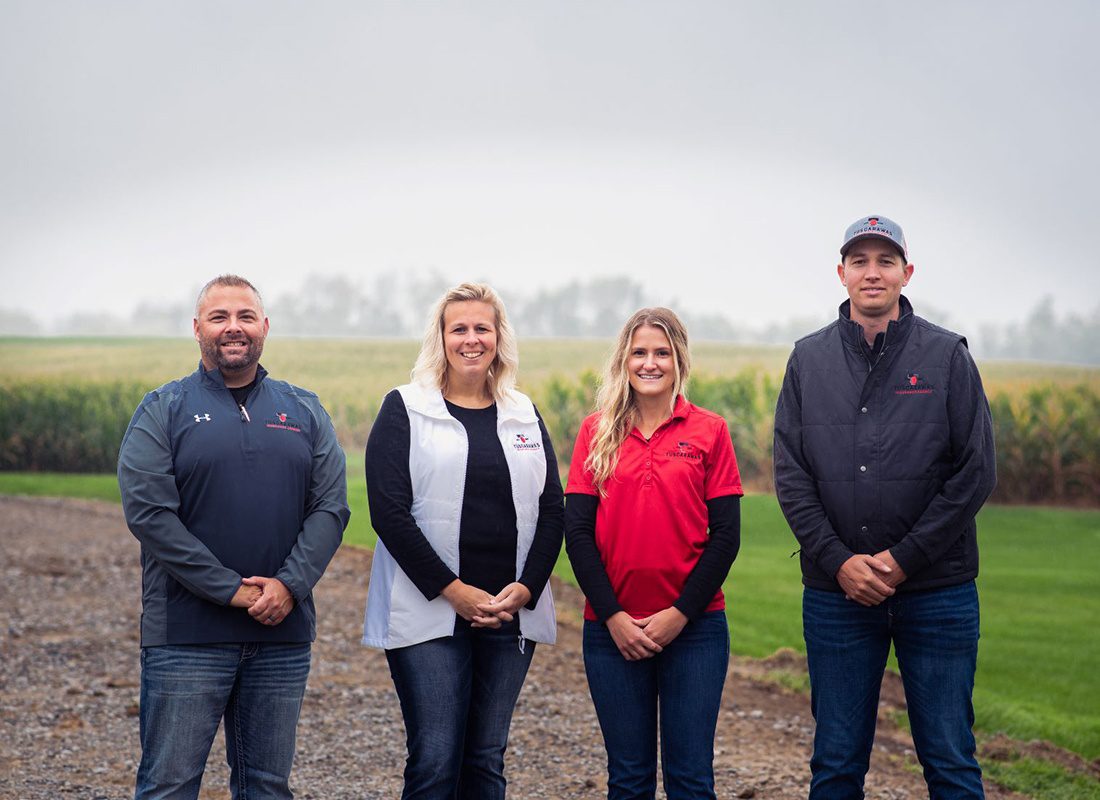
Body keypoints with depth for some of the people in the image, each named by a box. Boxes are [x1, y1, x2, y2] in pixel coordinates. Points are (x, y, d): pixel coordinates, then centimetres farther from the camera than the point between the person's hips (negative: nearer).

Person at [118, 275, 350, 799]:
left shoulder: (304, 412, 12)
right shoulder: (162, 411, 1)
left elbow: (331, 507, 4)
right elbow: (148, 511, -10)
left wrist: (289, 585, -12)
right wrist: (231, 589, -15)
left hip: (283, 637, 3)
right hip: (186, 635, -3)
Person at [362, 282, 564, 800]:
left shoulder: (524, 416, 13)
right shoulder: (405, 409, 1)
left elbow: (552, 511, 10)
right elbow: (389, 512, -8)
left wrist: (526, 589, -6)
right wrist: (453, 591, -13)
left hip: (510, 614, 4)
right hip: (429, 615, -4)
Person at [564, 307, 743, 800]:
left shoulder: (709, 431, 1)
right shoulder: (597, 432, 4)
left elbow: (726, 535, -1)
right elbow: (577, 532, 1)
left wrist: (679, 613, -9)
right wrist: (612, 616, -8)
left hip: (693, 626, -1)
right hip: (612, 627, 1)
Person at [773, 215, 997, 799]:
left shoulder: (947, 356, 2)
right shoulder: (809, 360, 7)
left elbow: (976, 472, -3)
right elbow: (791, 474, 3)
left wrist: (904, 558, -10)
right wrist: (838, 560, -9)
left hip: (937, 591, -1)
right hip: (835, 592, 2)